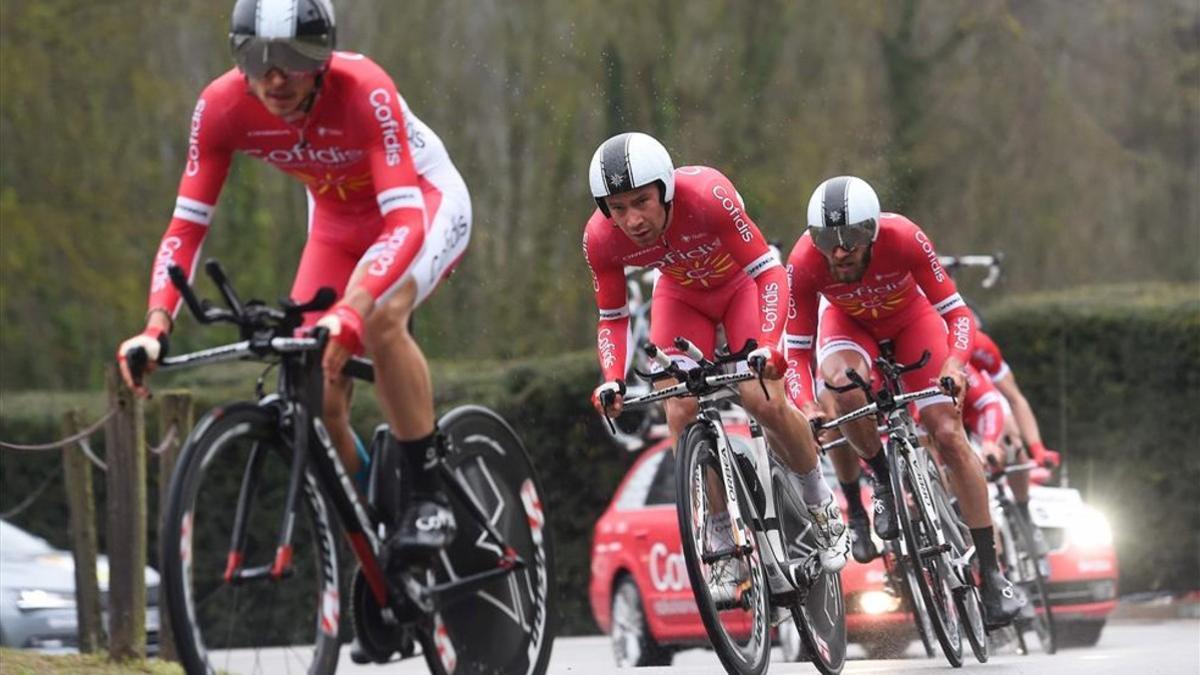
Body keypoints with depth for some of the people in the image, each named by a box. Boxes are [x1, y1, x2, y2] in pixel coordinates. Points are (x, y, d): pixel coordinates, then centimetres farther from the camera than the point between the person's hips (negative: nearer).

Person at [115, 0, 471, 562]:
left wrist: (353, 310, -61)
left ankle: (428, 498, -22)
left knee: (380, 318, -35)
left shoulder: (364, 91, -37)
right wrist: (156, 326, -39)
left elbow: (406, 221, -45)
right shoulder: (222, 108, -25)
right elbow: (186, 226, -23)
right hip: (338, 223, 5)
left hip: (423, 200, -5)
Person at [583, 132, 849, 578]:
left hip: (741, 283, -3)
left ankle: (820, 504, 9)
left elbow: (769, 270, -32)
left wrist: (768, 345, -46)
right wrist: (612, 381, -31)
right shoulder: (601, 239, -28)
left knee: (765, 403, -17)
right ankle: (722, 539, 0)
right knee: (682, 414, -15)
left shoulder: (709, 197, -39)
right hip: (681, 297, 3)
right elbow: (612, 319, -13)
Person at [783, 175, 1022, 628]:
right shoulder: (804, 263, -34)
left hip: (911, 318, 0)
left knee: (948, 435, -11)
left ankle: (991, 573, -3)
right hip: (849, 322, 1)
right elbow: (797, 348, -24)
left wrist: (955, 363, -47)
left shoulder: (903, 239, -37)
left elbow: (956, 311, -28)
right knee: (844, 385, -35)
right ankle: (884, 482, -6)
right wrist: (804, 407, -41)